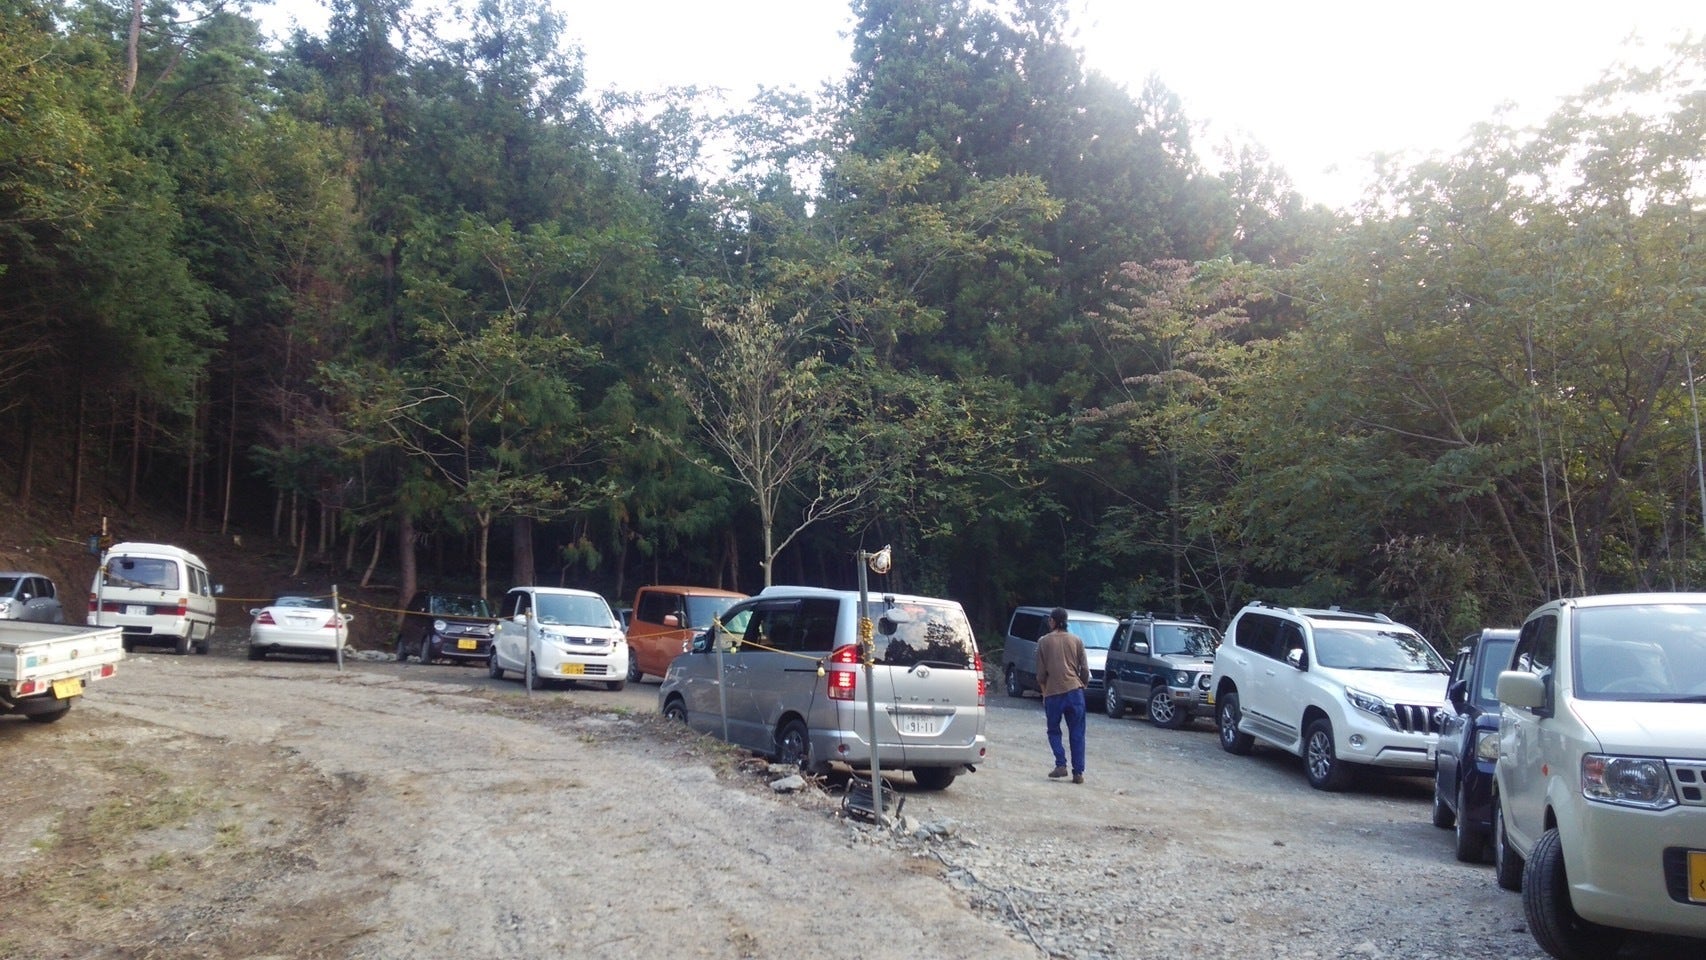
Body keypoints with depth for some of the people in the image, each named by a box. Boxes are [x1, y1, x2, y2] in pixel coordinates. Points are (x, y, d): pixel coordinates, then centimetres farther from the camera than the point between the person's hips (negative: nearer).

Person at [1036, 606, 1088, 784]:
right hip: (1074, 690, 1)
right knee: (1077, 733, 6)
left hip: (1053, 692, -1)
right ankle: (1078, 772, 3)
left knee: (1054, 731, 14)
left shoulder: (1044, 641, 1)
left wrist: (1044, 691, 16)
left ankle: (1061, 765, -2)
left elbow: (1040, 672, 3)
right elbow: (1085, 669, 6)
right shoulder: (1076, 640, 6)